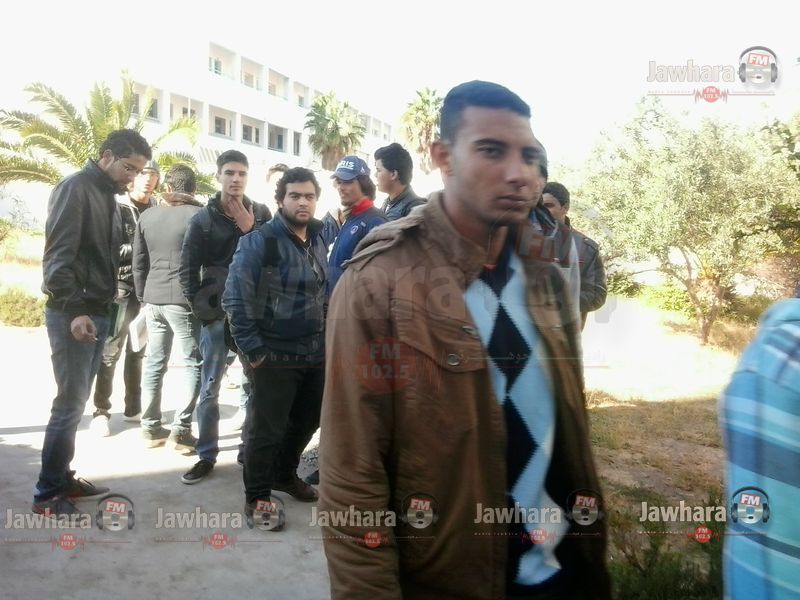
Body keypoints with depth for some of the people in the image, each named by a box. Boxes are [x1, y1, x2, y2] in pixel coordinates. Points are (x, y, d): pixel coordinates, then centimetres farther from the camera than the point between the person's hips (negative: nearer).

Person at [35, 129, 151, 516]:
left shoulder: (109, 197, 16)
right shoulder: (75, 188, -9)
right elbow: (57, 256, -17)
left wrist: (106, 305, 11)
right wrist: (74, 310, -24)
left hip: (97, 312, 8)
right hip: (73, 314, -8)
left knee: (77, 401, 12)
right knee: (70, 403, -6)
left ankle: (62, 477, 22)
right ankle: (47, 493, 5)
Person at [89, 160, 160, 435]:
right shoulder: (116, 207, -3)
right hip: (121, 288, -5)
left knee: (138, 350, 12)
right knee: (110, 352, 0)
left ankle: (133, 408, 22)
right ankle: (101, 411, 10)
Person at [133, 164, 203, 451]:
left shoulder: (147, 216, 11)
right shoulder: (199, 215, -4)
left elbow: (138, 263, 13)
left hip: (153, 300, 5)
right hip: (185, 300, -5)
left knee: (154, 363, 11)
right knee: (194, 364, 2)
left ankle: (151, 428, 17)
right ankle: (181, 429, -2)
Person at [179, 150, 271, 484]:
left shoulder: (261, 214, 5)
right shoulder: (203, 219, 0)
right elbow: (188, 271, 1)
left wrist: (250, 229, -12)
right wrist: (202, 310, -5)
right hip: (217, 314, -1)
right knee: (210, 389, 5)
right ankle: (206, 455, 17)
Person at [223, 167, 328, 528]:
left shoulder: (318, 242, 9)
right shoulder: (259, 242, -12)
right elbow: (235, 299, -16)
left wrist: (326, 338, 12)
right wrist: (253, 350, -16)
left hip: (315, 355, 7)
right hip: (276, 355, -7)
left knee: (306, 422, 19)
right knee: (266, 429, 5)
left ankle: (285, 474, 42)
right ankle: (257, 495, 23)